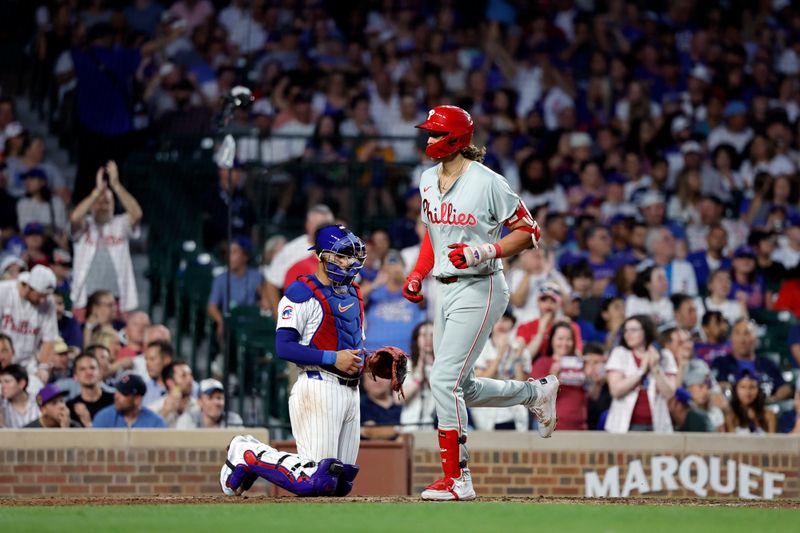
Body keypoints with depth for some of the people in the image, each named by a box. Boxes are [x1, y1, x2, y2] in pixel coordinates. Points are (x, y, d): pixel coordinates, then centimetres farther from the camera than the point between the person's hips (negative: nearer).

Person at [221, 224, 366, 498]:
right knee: (315, 481, -16)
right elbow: (284, 347, -17)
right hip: (319, 389, -9)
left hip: (351, 391, 9)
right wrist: (333, 358, -22)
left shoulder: (354, 294, 18)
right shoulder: (302, 293, -9)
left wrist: (360, 359, 6)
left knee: (342, 483, 10)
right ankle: (247, 454, 4)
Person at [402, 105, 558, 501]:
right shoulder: (428, 180, 10)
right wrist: (417, 275, 12)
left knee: (444, 379, -15)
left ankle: (457, 480, -10)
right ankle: (537, 392, 34)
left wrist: (484, 252, -21)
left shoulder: (488, 183, -13)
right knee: (460, 388, 11)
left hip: (480, 289, -8)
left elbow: (528, 232, -9)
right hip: (446, 290, 8)